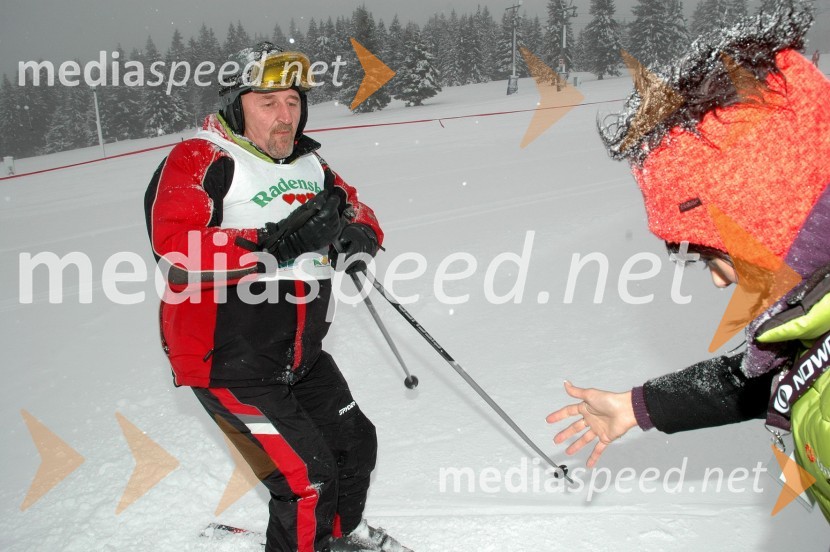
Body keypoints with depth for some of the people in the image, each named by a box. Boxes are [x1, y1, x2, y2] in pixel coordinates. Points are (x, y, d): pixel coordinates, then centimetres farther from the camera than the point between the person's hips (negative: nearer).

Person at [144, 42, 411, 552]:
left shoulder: (308, 163, 8)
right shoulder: (200, 161, -13)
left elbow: (356, 210, 17)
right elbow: (175, 249, -27)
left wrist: (359, 233, -9)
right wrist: (277, 242, -34)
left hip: (302, 355, 8)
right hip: (231, 363, -7)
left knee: (356, 442, 20)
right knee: (308, 477, -9)